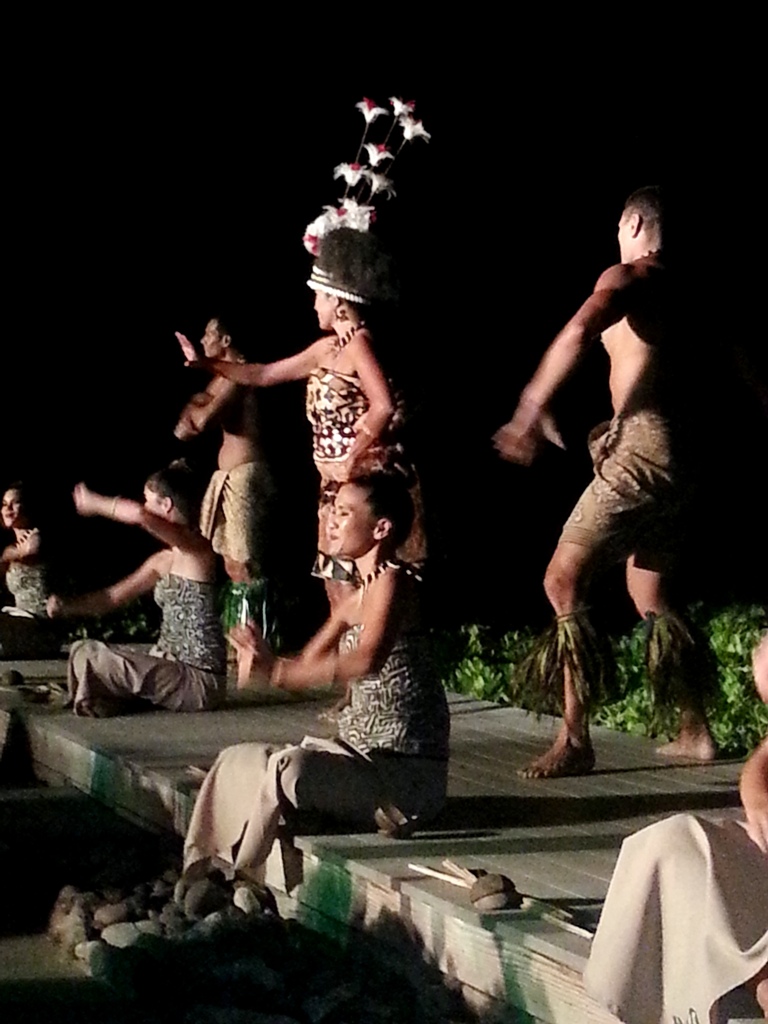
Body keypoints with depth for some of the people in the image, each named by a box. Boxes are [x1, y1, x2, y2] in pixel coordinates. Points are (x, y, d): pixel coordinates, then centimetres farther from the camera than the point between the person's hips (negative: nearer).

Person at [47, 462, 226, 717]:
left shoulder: (198, 548, -15)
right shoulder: (163, 561, 13)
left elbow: (140, 515, -31)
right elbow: (113, 597, 13)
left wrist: (94, 503, -15)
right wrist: (66, 606, -3)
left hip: (199, 679, -9)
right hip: (171, 667, 9)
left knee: (88, 656, -14)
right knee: (83, 651, 14)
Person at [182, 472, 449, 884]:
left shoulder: (393, 582, -14)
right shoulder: (356, 599, 15)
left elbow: (369, 660, -33)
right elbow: (309, 666, 12)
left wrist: (279, 671, -37)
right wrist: (267, 657, -8)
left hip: (406, 773, -10)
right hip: (363, 755, 10)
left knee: (288, 768, -31)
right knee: (237, 761, 7)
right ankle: (201, 876, 9)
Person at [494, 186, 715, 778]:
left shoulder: (628, 277, -6)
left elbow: (579, 333, -26)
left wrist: (532, 407, -30)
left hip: (639, 449, -9)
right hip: (676, 456, 9)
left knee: (563, 580, -9)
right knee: (650, 597, 20)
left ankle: (575, 740, -12)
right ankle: (695, 730, 22)